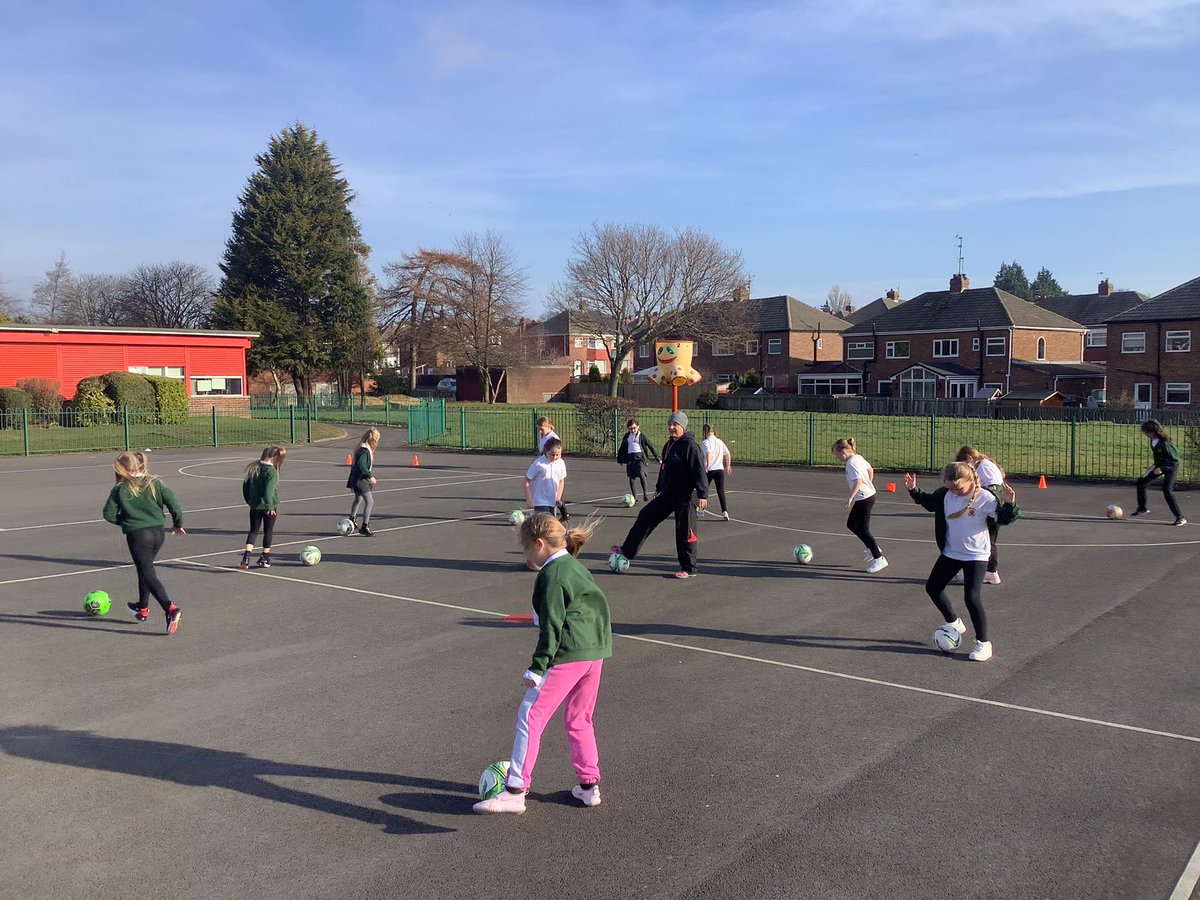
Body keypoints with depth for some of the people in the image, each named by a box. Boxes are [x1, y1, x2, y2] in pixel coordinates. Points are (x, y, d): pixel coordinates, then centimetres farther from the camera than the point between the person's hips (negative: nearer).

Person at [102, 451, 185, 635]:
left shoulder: (120, 489, -6)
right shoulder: (155, 483, 1)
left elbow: (109, 514, -3)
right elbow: (173, 503, -3)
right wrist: (177, 523, 12)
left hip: (137, 535, -5)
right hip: (158, 532, 5)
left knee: (148, 574, -7)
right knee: (145, 569, 25)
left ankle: (170, 609, -25)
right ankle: (143, 608, 39)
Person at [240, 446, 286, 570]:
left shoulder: (253, 469, 4)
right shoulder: (271, 471, -17)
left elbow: (245, 485, 10)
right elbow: (269, 490, -26)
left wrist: (249, 501, 20)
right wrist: (270, 506, -25)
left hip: (255, 507, 5)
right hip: (268, 507, -5)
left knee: (253, 531, 11)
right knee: (268, 532, 9)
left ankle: (247, 556, -5)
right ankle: (265, 558, 15)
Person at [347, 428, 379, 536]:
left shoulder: (366, 449, 10)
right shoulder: (365, 450, -21)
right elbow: (361, 465, -32)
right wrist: (370, 476, -28)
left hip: (360, 479, 11)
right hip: (359, 479, -11)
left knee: (358, 499, 28)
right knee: (370, 501, -14)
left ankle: (351, 521, 47)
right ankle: (364, 527, -13)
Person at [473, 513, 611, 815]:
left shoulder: (551, 575, -10)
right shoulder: (577, 567, 16)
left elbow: (552, 625, -16)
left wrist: (537, 667, -15)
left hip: (566, 654, -9)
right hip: (595, 651, 9)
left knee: (530, 716, -4)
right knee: (579, 719, 20)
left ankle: (515, 791, -4)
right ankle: (589, 785, 22)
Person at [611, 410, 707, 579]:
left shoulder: (690, 446, -16)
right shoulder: (669, 445, 11)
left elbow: (699, 471, -21)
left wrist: (702, 495, -26)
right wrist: (659, 487, 31)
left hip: (685, 496, -9)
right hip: (668, 494, 9)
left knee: (684, 531, -1)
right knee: (646, 516, 10)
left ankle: (689, 569, 11)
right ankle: (628, 551, 20)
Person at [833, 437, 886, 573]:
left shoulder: (851, 463, -20)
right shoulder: (858, 458, 9)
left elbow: (858, 481, -31)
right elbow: (870, 469, 23)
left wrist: (850, 498, -32)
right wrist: (869, 485, 30)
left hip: (864, 499, -10)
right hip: (868, 494, 10)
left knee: (863, 530, -4)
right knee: (851, 524, 19)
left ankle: (879, 559, -1)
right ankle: (872, 548, 24)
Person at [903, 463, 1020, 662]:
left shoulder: (984, 498, -19)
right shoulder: (944, 495, -6)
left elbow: (1004, 518, -16)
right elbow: (929, 502, 14)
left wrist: (1009, 504, -35)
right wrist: (914, 490, 2)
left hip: (976, 555, -6)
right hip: (951, 553, 7)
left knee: (972, 598, -15)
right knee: (932, 587, 15)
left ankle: (983, 642, 2)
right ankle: (953, 623, 37)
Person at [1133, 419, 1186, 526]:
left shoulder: (1164, 443, -31)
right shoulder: (1152, 440, -6)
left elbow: (1175, 459, -25)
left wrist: (1162, 468, -29)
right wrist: (1155, 466, 14)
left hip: (1170, 466, -9)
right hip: (1159, 465, 9)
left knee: (1167, 491, -19)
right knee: (1141, 482, 10)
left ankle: (1180, 518, -13)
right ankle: (1142, 508, 28)